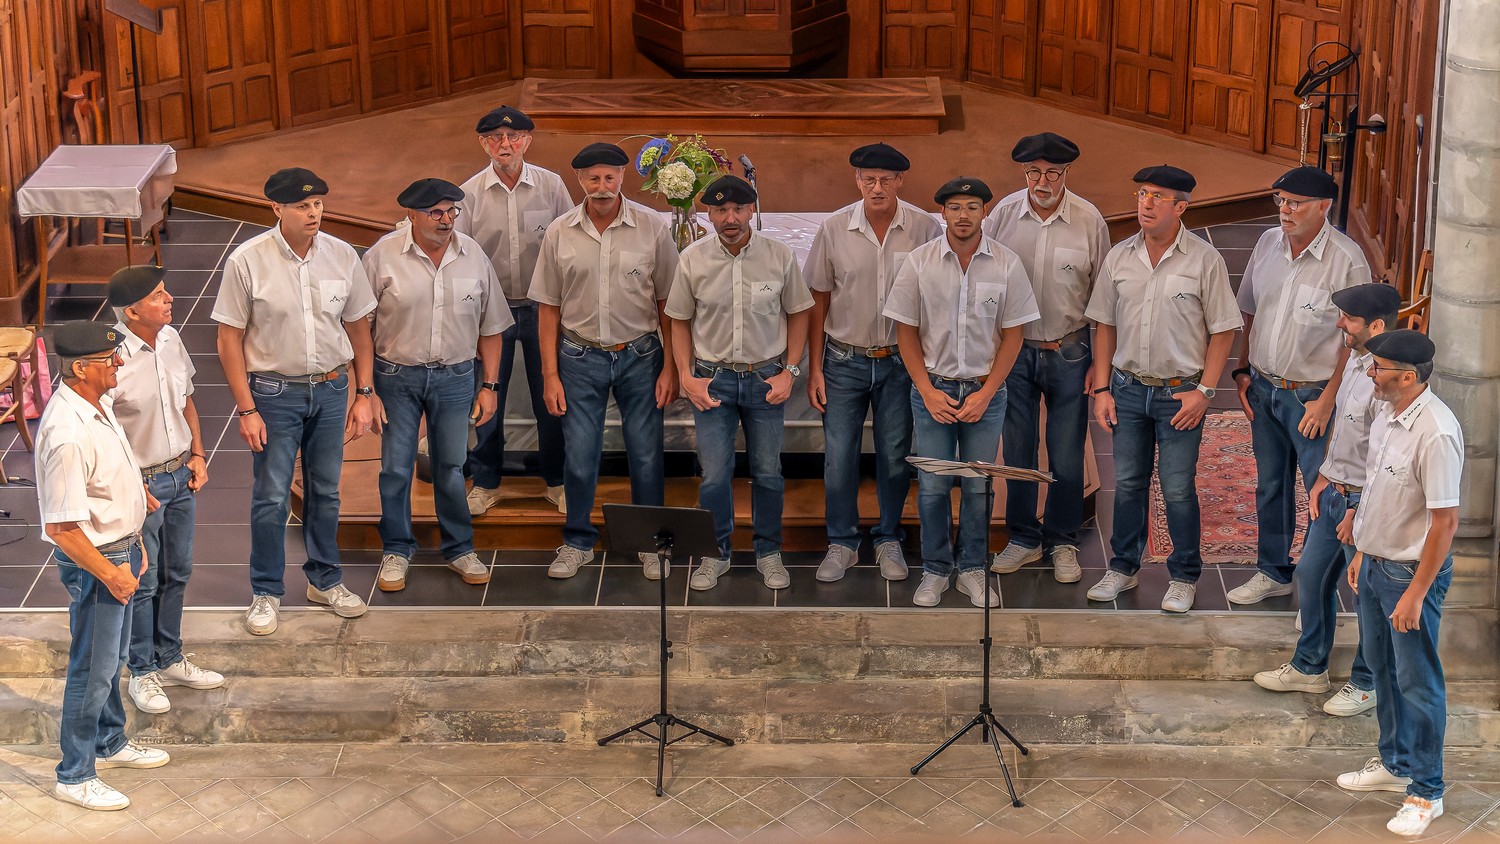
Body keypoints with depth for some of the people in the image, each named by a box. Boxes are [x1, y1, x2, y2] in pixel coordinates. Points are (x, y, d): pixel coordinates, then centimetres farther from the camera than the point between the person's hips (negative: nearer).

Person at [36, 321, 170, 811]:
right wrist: (111, 573, -19)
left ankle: (110, 743, 43)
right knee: (93, 669, 4)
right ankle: (75, 778, 18)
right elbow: (61, 527, -28)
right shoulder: (67, 435, -31)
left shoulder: (98, 405, 0)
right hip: (92, 558, -9)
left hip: (119, 549, 9)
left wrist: (135, 546, 18)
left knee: (113, 658, 24)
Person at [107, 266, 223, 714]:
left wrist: (197, 454, 7)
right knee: (142, 583, 7)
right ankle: (143, 673, 23)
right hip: (140, 483, -7)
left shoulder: (170, 339, -1)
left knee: (177, 573, 19)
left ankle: (170, 659, 35)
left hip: (180, 475, 7)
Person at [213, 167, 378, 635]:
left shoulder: (342, 256, -5)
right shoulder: (246, 261, -14)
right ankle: (266, 593, 19)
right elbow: (229, 339, -10)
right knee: (271, 497, 4)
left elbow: (358, 327, 6)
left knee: (325, 491, 15)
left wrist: (364, 392, 4)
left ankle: (324, 579, 32)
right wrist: (246, 410, -12)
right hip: (274, 393, -3)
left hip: (331, 389, 3)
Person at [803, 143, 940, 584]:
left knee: (895, 456, 10)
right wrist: (814, 368, 1)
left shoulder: (925, 229, -8)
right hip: (844, 360, 0)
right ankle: (842, 543, 21)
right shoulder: (834, 228, -6)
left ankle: (888, 539, 28)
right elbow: (818, 301, 2)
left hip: (901, 362, 0)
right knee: (838, 456, 4)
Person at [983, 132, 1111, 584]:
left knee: (1067, 456, 5)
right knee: (1016, 452, 10)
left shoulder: (1089, 220, -8)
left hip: (1069, 351, -1)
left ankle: (1063, 542, 22)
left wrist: (1100, 361, -2)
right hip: (1014, 349, 1)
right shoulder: (1003, 213, -5)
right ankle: (1023, 538, 26)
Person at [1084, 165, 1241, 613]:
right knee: (1127, 482, 12)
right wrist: (1102, 388, 4)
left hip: (1180, 391, -3)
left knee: (1178, 489, 1)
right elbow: (1105, 325, 8)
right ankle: (1123, 567, 26)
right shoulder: (1119, 257, 2)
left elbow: (1222, 330, -5)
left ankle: (1184, 577, 16)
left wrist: (1203, 391, -10)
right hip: (1128, 387, 4)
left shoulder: (1204, 260, -9)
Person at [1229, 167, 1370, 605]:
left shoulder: (1347, 261, -18)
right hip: (1264, 388, 6)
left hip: (1312, 395, -6)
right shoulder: (1269, 243, 0)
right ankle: (1273, 572, 36)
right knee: (1270, 486, 19)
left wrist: (1327, 401, -16)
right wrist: (1244, 372, 9)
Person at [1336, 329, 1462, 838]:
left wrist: (1415, 594, -23)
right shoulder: (1388, 416, 1)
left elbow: (1445, 521, -25)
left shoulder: (1436, 433, -28)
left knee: (1417, 682, 3)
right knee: (1383, 669, 21)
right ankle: (1395, 764, 39)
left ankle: (1425, 792, 16)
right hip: (1376, 563, 9)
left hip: (1412, 573, -9)